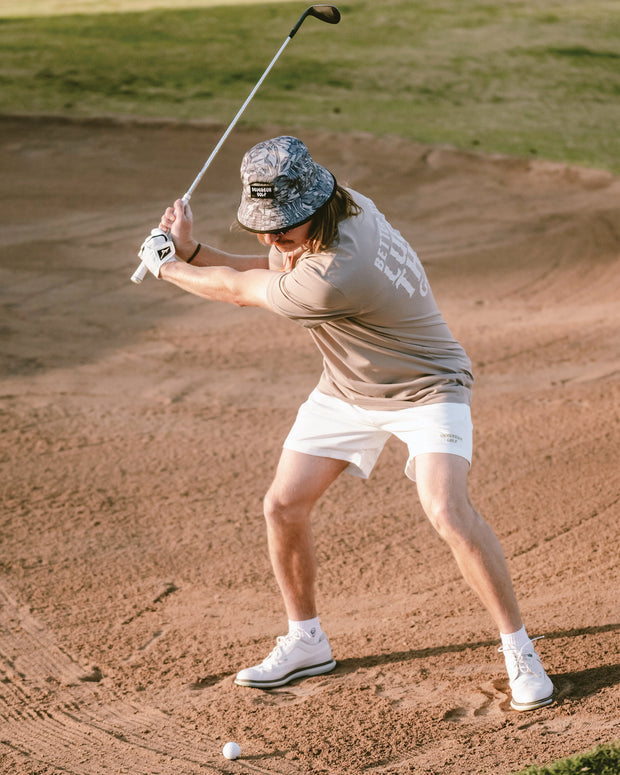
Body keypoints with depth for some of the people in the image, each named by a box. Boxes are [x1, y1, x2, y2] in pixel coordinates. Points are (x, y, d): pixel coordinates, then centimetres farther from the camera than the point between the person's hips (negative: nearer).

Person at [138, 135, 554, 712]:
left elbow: (242, 291, -22)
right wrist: (193, 252, -7)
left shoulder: (335, 277, -38)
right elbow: (276, 271, 3)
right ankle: (306, 641, 23)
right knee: (283, 506, 3)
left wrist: (168, 267, -6)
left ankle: (519, 650, -13)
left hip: (424, 388, -9)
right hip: (346, 390, 9)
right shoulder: (347, 205, -14)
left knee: (447, 512, -28)